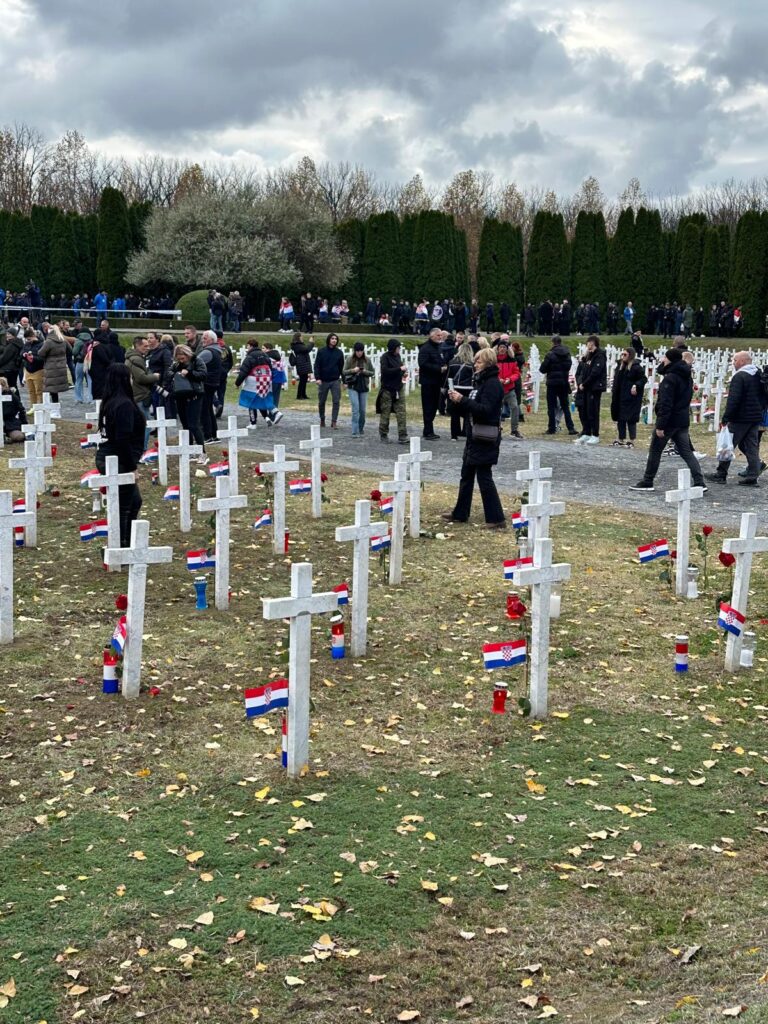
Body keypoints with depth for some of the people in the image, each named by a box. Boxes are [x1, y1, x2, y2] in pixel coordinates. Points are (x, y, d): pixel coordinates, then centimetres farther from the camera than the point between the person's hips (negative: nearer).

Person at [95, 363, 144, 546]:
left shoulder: (109, 401, 9)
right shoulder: (124, 404, -19)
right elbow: (123, 440, -23)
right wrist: (131, 466, -17)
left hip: (105, 459, 10)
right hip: (118, 462, -10)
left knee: (134, 501, 22)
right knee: (123, 508, 1)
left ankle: (127, 544, 29)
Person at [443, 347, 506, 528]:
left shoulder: (493, 384, -15)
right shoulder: (480, 381, 14)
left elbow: (485, 409, -24)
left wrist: (462, 400, -23)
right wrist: (458, 399, 2)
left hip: (485, 439, -10)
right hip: (474, 436, 10)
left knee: (484, 477, -6)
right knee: (466, 475, 16)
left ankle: (496, 519, -1)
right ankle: (460, 513, 27)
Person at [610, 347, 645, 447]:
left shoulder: (636, 367, -11)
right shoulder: (620, 365, 11)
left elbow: (643, 379, -12)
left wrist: (636, 386, -24)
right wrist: (613, 390, 11)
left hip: (631, 397, -8)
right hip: (620, 397, 8)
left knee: (631, 419, -3)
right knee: (620, 418, 11)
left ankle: (632, 441, 4)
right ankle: (621, 440, 21)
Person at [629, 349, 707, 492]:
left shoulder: (670, 378, -17)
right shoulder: (686, 377, 11)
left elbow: (666, 403, -21)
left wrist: (660, 425, -22)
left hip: (669, 420, -8)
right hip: (683, 420, 8)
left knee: (655, 451, 4)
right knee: (686, 452, 8)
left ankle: (647, 482, 11)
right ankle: (699, 482, -1)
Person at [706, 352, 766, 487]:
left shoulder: (739, 377, -16)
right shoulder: (759, 376, 11)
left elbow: (733, 400, -22)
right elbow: (764, 396, 17)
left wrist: (726, 418, -20)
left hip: (740, 418, -8)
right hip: (756, 418, 8)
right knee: (752, 446, 9)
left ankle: (721, 474, 8)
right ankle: (752, 476, 6)